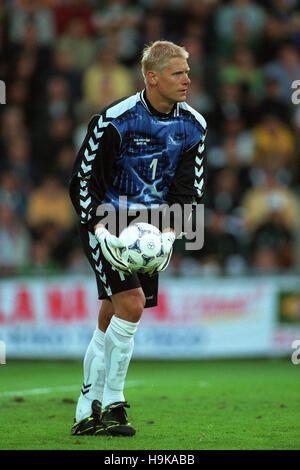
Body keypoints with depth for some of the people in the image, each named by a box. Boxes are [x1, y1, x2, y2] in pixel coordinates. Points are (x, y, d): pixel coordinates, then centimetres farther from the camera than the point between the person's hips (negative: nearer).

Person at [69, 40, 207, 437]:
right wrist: (100, 229, -22)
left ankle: (88, 414, 14)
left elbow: (188, 188, 6)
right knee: (131, 303, -21)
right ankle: (112, 404, -10)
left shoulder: (192, 125, -1)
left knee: (110, 322, 6)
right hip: (108, 223, -5)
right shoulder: (114, 120, -17)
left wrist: (170, 233, -9)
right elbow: (83, 181, -11)